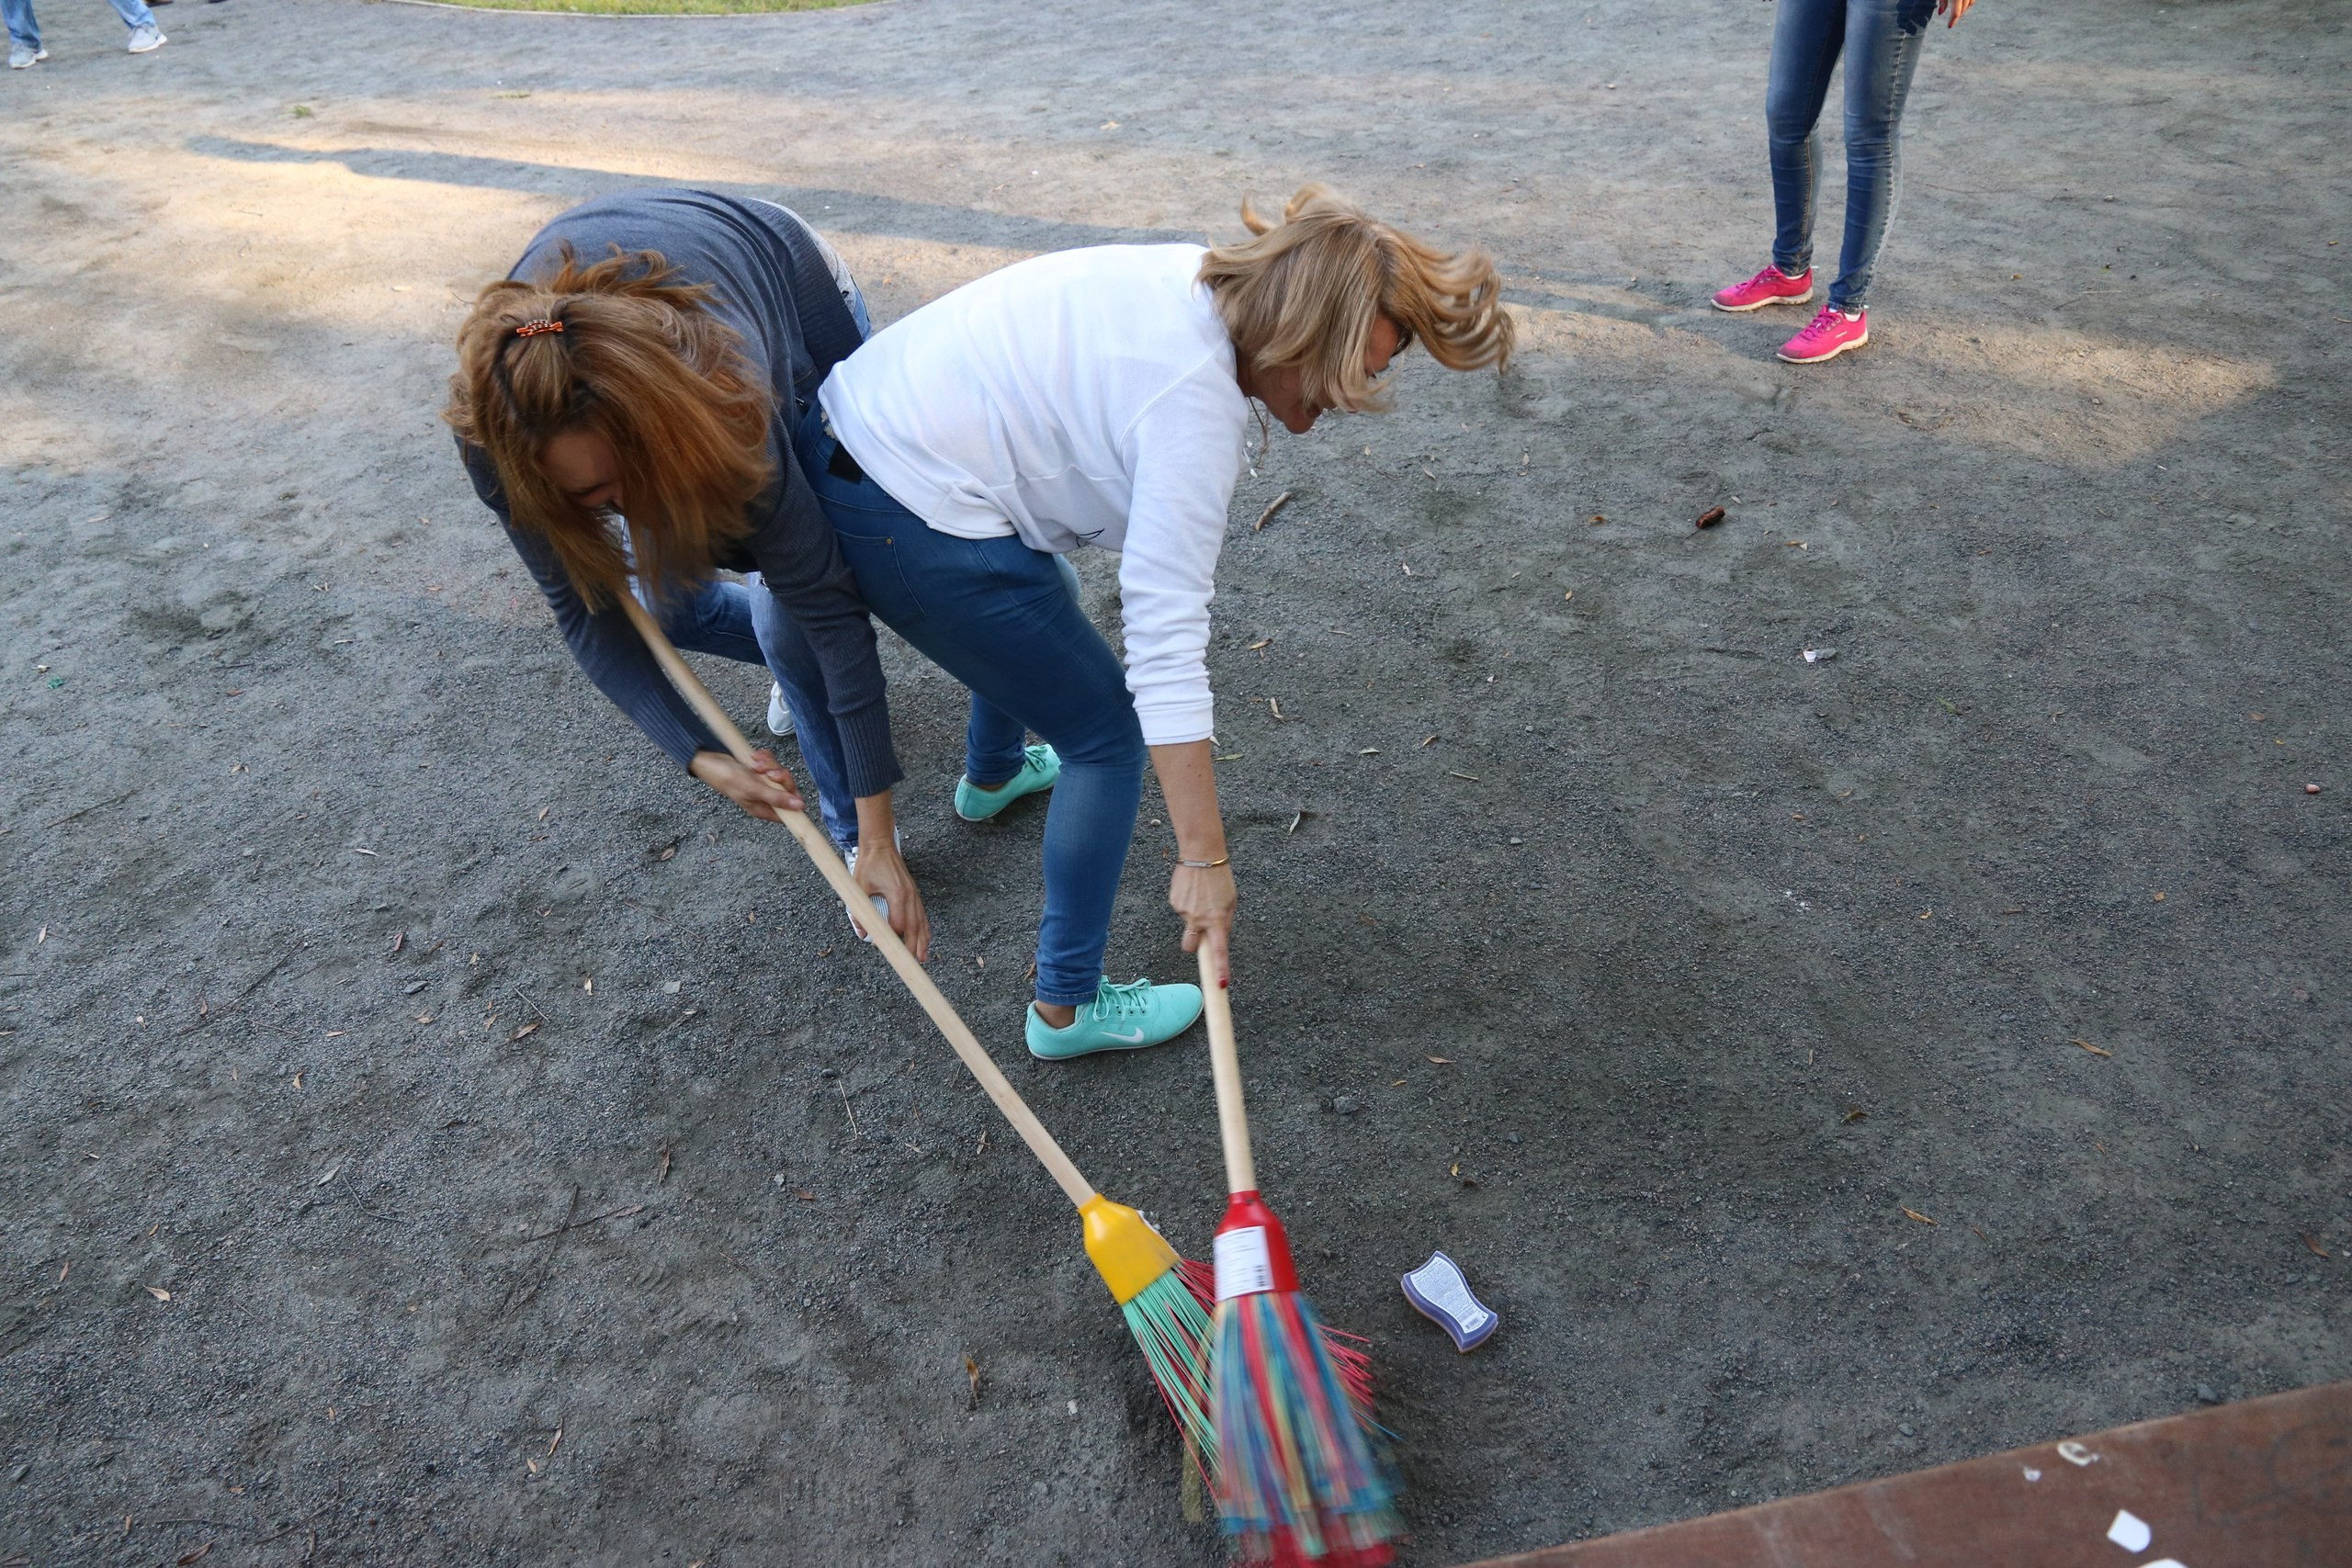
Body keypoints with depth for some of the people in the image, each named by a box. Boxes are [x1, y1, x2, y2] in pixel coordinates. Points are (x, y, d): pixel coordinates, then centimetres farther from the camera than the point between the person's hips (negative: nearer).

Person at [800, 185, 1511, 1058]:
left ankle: (991, 776, 64)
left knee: (1042, 609, 35)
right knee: (1108, 736, 3)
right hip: (911, 526, -10)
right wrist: (1202, 858, -23)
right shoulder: (1197, 402, -24)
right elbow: (1167, 647, -27)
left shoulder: (1188, 279, 2)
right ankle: (1065, 1008, 14)